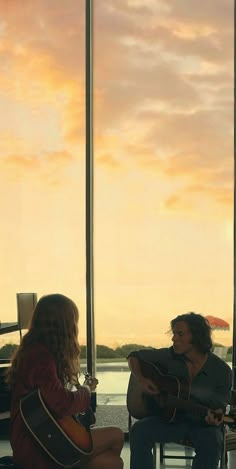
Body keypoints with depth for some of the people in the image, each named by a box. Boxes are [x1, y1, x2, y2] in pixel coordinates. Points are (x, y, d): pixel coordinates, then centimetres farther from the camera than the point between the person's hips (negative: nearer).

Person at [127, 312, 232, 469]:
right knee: (139, 430, -28)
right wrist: (140, 379, -10)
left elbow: (219, 407, -6)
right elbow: (135, 356, 9)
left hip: (203, 424, -2)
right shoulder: (170, 356, -5)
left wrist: (215, 417, -30)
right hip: (169, 417, 2)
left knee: (211, 442, -37)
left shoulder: (221, 371, -11)